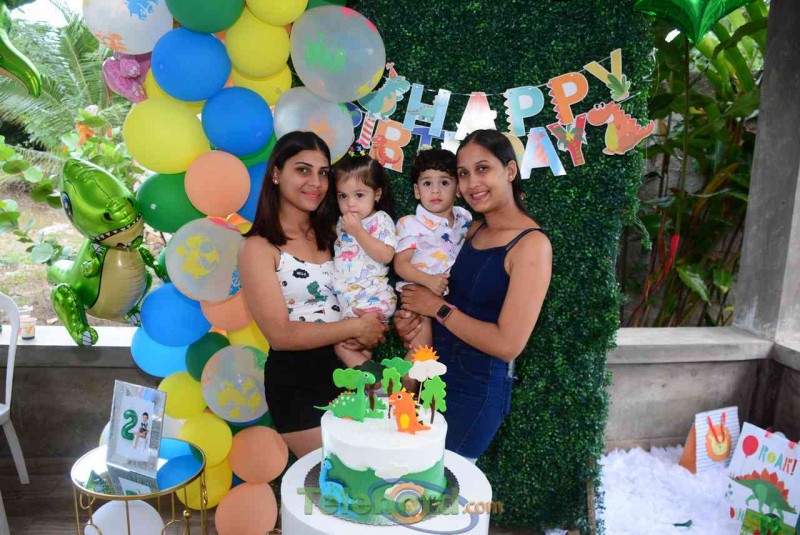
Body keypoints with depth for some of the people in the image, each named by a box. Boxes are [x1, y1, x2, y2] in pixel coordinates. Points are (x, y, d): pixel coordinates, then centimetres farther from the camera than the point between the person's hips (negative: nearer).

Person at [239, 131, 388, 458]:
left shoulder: (330, 235, 7)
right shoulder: (258, 247, -10)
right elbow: (280, 334, -16)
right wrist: (356, 327, -14)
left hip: (346, 369, 6)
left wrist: (374, 329, -14)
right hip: (295, 382, -5)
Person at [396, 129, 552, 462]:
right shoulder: (475, 229, 5)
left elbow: (508, 344, -22)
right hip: (437, 371, 7)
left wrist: (438, 307, -14)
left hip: (477, 390, -7)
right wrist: (410, 315, -6)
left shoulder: (532, 244, -17)